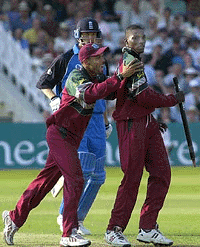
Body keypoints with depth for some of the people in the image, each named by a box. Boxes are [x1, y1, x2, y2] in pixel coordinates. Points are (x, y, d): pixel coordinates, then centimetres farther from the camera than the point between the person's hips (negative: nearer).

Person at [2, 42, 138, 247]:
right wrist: (120, 77, -37)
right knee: (74, 179, -15)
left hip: (71, 138, 10)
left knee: (47, 179, 13)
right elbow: (91, 94, -36)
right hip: (59, 133, -9)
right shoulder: (77, 77, -17)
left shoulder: (94, 78, 13)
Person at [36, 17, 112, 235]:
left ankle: (78, 219, 13)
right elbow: (43, 83, 2)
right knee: (82, 168, -19)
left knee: (98, 175, 2)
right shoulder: (67, 59, -1)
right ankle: (65, 215, -9)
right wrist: (54, 99, -16)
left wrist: (106, 122, 23)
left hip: (96, 120, 6)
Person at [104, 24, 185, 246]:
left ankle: (147, 228, 8)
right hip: (132, 125, -10)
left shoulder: (128, 61, 18)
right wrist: (173, 99, -8)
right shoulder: (130, 62, -14)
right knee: (132, 178, -7)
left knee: (161, 173, 5)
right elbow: (144, 96, -21)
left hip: (147, 123, 10)